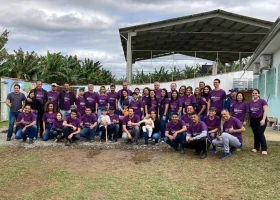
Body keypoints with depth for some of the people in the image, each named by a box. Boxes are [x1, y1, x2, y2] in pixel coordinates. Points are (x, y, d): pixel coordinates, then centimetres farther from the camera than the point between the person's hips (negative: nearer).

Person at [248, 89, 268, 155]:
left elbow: (265, 111, -9)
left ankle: (264, 149, -5)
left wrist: (263, 119, -17)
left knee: (260, 134, -10)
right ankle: (256, 148, 20)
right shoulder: (250, 103, 10)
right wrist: (249, 121, 13)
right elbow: (249, 112, 15)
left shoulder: (262, 101, -4)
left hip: (261, 119, -5)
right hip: (253, 120, 5)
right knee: (255, 134, 10)